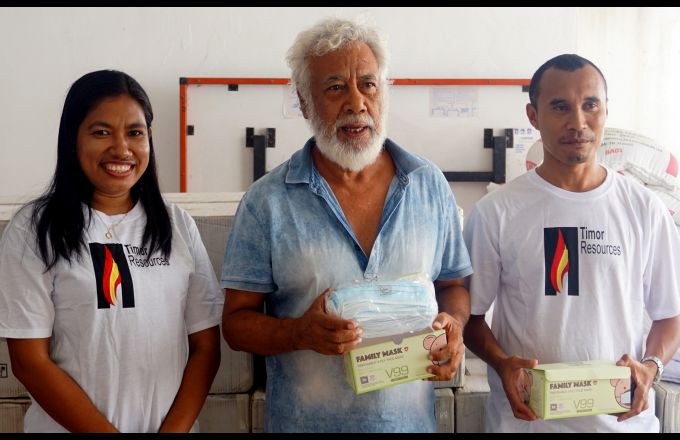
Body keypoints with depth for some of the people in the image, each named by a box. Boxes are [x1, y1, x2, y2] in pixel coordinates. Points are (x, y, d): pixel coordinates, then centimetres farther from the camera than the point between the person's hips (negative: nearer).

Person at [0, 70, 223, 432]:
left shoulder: (178, 226, -1)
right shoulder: (34, 229, -8)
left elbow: (205, 346, -1)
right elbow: (29, 361, -11)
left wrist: (174, 429, -13)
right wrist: (108, 431, -15)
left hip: (173, 425, 2)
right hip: (69, 426, -2)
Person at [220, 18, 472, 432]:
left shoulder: (431, 186, -1)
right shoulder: (267, 201, -9)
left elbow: (453, 283, 9)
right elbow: (236, 321, -6)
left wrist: (454, 323, -11)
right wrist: (299, 333, -24)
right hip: (304, 418, -2)